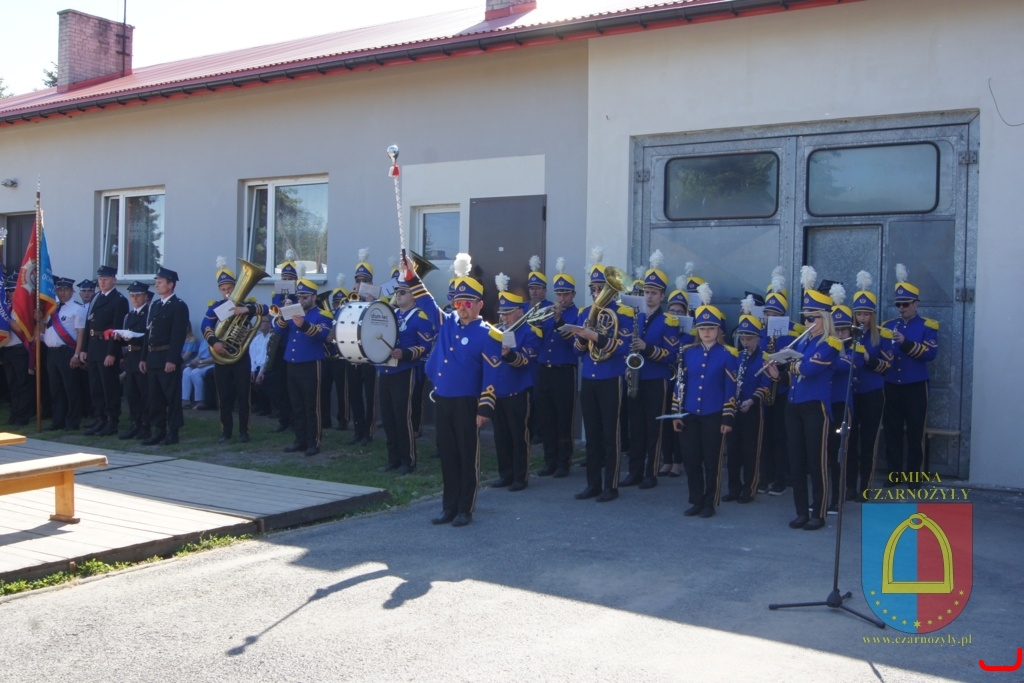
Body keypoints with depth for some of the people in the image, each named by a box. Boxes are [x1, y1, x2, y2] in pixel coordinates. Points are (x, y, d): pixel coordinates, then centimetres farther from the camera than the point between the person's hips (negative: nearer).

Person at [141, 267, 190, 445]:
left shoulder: (179, 306, -8)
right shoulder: (154, 305, 17)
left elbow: (179, 335, -15)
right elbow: (150, 333, 18)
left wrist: (172, 360, -21)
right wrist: (144, 357, 13)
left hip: (168, 358, -8)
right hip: (152, 357, 8)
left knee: (172, 396, -2)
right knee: (154, 397, 10)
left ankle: (173, 432, 3)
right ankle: (158, 431, 17)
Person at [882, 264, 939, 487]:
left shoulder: (927, 326, -2)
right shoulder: (888, 325, 11)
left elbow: (930, 353, -15)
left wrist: (906, 342, -26)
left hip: (915, 387, -3)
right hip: (891, 386, 4)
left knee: (915, 431, 2)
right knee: (892, 430, 5)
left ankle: (914, 473, 12)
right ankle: (894, 471, 15)